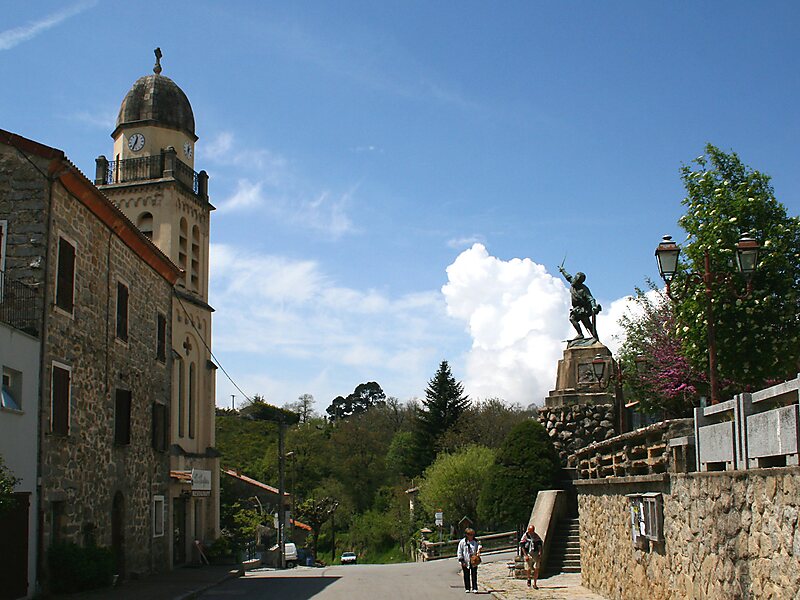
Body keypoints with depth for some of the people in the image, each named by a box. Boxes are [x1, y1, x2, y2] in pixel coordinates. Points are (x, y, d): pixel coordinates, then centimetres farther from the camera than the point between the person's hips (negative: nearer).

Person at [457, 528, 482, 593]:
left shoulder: (475, 542, 3)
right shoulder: (462, 542, -4)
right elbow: (460, 552, -2)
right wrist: (461, 561, -6)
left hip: (474, 562, 2)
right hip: (466, 562, -1)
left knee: (474, 575, 3)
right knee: (466, 576, 7)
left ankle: (475, 588, 8)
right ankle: (467, 588, 18)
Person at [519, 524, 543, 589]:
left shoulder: (536, 536, 5)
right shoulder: (525, 536, -6)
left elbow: (540, 544, 11)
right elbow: (522, 546, -7)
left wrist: (540, 553, -2)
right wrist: (525, 555, -13)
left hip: (536, 553, 2)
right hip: (528, 553, -2)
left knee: (536, 569, -5)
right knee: (528, 569, -1)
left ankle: (535, 584, 3)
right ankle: (529, 579, 30)